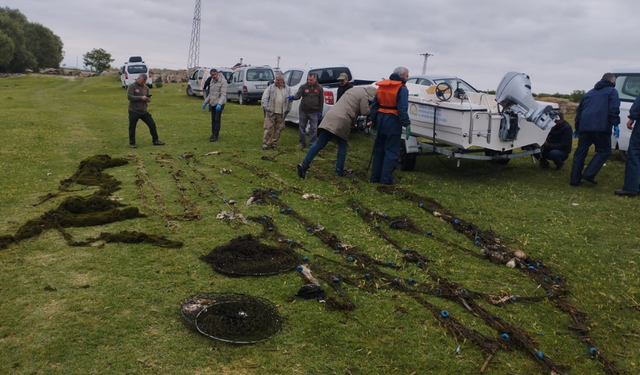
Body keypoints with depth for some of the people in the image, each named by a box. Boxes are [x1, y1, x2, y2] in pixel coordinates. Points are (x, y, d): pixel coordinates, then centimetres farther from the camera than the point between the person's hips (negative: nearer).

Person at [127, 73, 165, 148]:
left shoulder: (146, 87, 11)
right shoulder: (132, 86, -7)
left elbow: (148, 98, 19)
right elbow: (129, 96, -17)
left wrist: (148, 99, -7)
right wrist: (141, 98, -23)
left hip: (144, 111, 5)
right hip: (134, 111, -5)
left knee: (152, 124, 4)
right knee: (132, 127, 2)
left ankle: (155, 140, 16)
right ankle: (132, 143, 17)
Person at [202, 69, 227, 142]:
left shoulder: (223, 81, -13)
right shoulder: (212, 81, 9)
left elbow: (223, 94, -20)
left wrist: (219, 104, -32)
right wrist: (205, 102, 14)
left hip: (219, 104, -6)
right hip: (212, 103, 6)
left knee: (217, 120, -4)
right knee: (213, 119, 10)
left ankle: (216, 136, 2)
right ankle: (213, 134, 21)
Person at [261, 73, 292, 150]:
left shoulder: (288, 89, 9)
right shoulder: (271, 87, 3)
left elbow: (290, 100, 12)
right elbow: (264, 98, 0)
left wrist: (288, 110, 7)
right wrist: (266, 107, -7)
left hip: (281, 114, 2)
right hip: (271, 112, -2)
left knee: (278, 129, 7)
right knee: (268, 128, -5)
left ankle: (274, 143, 18)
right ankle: (265, 143, 0)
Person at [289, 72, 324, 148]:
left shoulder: (319, 88, 3)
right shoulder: (303, 87, 0)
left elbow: (321, 101, 5)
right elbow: (298, 95, -13)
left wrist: (320, 112, 1)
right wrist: (293, 97, -36)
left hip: (314, 112, 0)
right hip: (303, 111, 1)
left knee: (313, 129, 2)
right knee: (302, 127, 8)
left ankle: (312, 144, 13)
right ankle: (302, 143, 22)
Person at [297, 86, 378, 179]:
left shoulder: (355, 90, 29)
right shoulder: (364, 95, 2)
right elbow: (365, 112, -2)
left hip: (330, 116, 7)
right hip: (341, 120, -7)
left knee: (320, 144, 1)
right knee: (342, 146, 10)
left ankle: (304, 164, -8)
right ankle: (339, 171, 11)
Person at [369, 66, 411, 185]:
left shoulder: (381, 86, 10)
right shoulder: (402, 88, -11)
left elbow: (374, 105, 13)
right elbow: (402, 109, -19)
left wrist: (374, 120, 20)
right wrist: (406, 123, -14)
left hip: (381, 119, 7)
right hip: (393, 121, -7)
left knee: (379, 149, 15)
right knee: (391, 151, 1)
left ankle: (375, 177, 19)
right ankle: (386, 179, 0)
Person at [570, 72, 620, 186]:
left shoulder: (590, 92, 27)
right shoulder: (612, 91, 9)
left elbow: (579, 110, 27)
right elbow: (614, 109, -7)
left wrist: (577, 127, 31)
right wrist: (615, 124, -8)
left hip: (584, 126, 5)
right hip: (601, 127, -5)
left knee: (580, 152, 9)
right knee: (604, 151, 5)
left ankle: (575, 179, 7)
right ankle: (589, 174, -10)